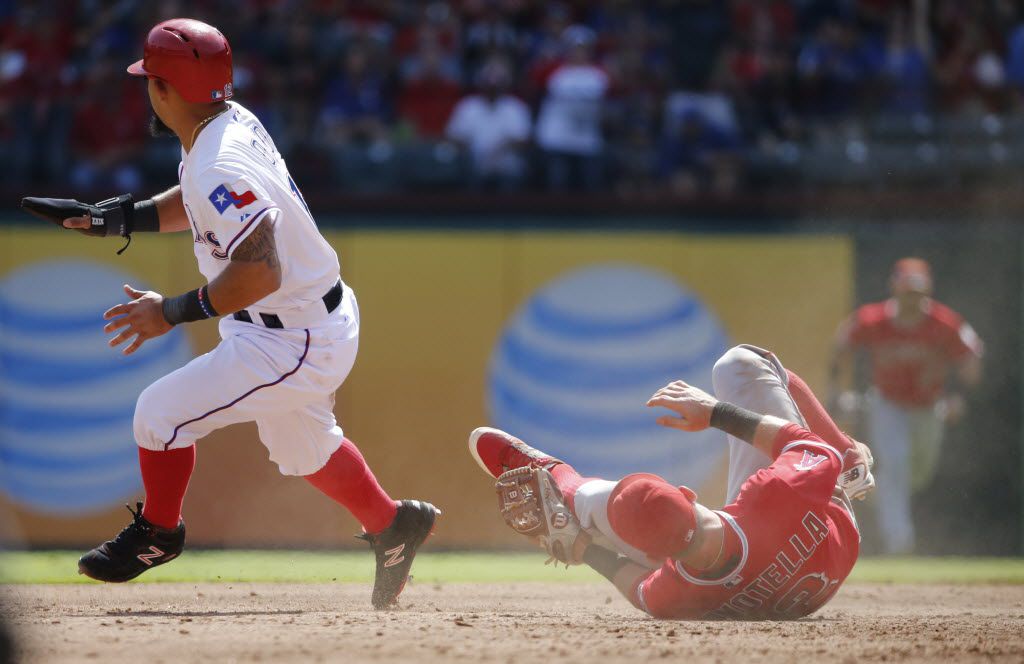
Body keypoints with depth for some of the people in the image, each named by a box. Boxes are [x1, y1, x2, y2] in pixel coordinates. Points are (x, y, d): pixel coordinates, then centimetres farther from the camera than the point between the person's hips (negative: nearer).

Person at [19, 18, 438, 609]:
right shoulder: (233, 122, 0)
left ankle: (158, 532, 20)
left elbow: (259, 273, -36)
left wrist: (174, 312, -28)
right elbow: (194, 203, 18)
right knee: (302, 445, 29)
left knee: (160, 413, -3)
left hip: (297, 345, -10)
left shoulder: (219, 171, -31)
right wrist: (110, 218, 8)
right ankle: (393, 526, 46)